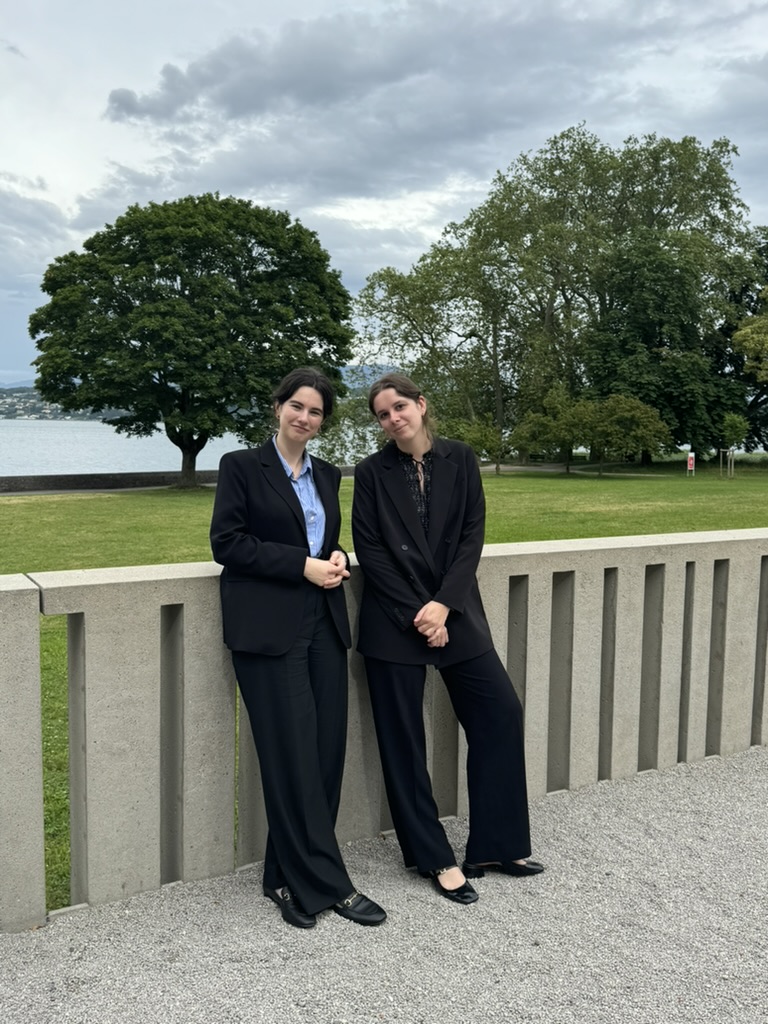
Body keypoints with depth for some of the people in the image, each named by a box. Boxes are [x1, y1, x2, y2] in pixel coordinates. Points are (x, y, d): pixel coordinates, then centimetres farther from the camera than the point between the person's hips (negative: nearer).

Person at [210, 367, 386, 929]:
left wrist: (338, 557, 0)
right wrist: (302, 565, -14)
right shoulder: (242, 466, 0)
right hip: (270, 628, -6)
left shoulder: (326, 475, 16)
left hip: (324, 625, 6)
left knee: (326, 753, 4)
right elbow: (227, 542, -7)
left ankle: (289, 878, 18)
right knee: (292, 756, -5)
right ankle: (326, 883, 6)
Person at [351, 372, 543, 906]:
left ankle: (496, 846, 16)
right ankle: (435, 859, 18)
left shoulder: (460, 459, 3)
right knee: (404, 740, 3)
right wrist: (414, 615, -12)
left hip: (455, 612, 2)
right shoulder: (372, 472, -1)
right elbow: (370, 551, -6)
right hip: (393, 621, -2)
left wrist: (443, 604, -12)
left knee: (500, 712, 0)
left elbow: (472, 535, -2)